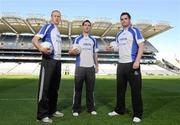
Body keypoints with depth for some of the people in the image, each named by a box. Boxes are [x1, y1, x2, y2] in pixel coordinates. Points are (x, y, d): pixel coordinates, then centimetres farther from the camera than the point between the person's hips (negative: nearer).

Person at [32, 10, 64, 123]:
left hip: (58, 61, 9)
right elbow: (35, 39, -13)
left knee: (54, 87, 12)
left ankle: (52, 110, 24)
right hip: (49, 60, -8)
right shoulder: (48, 26, -2)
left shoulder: (57, 30, 21)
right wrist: (41, 48, -33)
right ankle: (42, 114, 3)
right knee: (45, 87, -5)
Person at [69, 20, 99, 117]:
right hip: (80, 67, -2)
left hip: (91, 67, 3)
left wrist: (97, 65, 12)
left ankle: (91, 108, 18)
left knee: (90, 89, 8)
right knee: (78, 89, 2)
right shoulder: (77, 39, 5)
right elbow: (70, 52, 0)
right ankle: (76, 109, 12)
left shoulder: (93, 40, 14)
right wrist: (73, 52, -22)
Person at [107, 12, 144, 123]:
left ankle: (138, 114, 10)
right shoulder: (119, 34, 17)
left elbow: (141, 46, -10)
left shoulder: (135, 31, -2)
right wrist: (111, 49, 3)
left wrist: (137, 61, -21)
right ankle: (119, 110, 26)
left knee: (135, 90, -2)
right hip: (121, 64, 7)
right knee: (120, 88, 12)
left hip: (132, 63, -7)